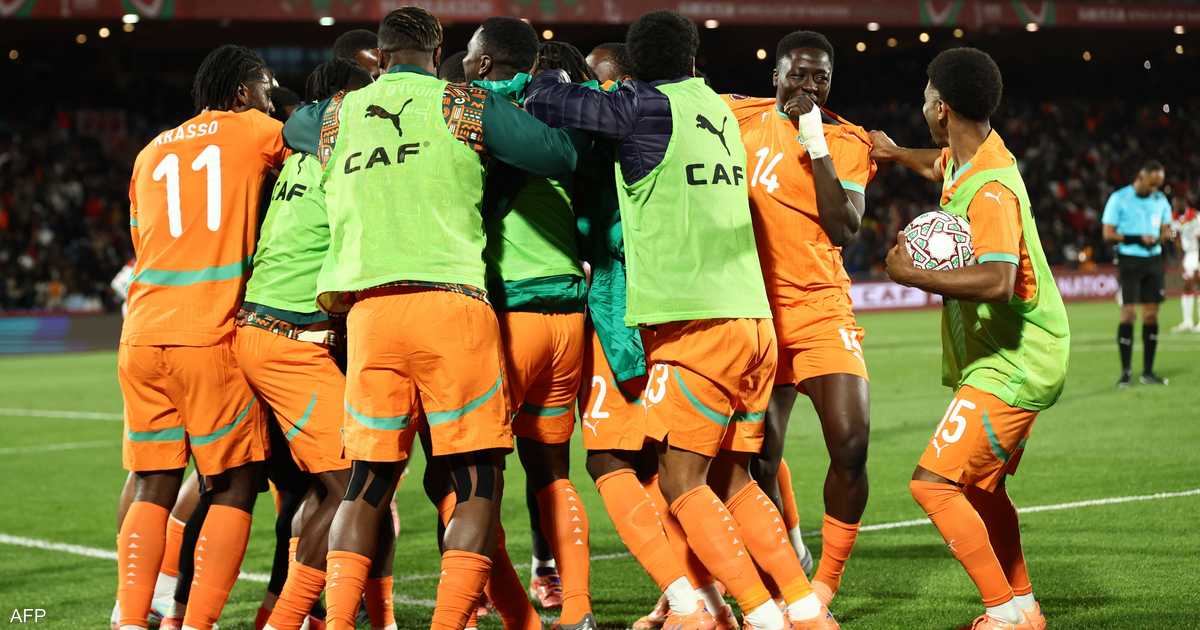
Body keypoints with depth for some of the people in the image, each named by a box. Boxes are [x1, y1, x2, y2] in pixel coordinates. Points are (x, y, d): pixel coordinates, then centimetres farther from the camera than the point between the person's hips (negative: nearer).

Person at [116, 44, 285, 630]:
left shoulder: (151, 152, 20)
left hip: (141, 338, 5)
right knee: (234, 487, 3)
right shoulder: (253, 131, 5)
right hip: (209, 340, -5)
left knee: (154, 488, 10)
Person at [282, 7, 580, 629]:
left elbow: (289, 125, 40)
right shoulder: (465, 105, 6)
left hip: (366, 310, 4)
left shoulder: (334, 117, 17)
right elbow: (561, 156, 4)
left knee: (367, 482, 11)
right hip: (450, 302, -4)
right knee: (478, 479, 2)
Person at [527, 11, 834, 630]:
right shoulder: (717, 109, 16)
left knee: (682, 481, -4)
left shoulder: (647, 105, -4)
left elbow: (544, 102, -3)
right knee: (731, 480, 14)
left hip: (696, 323, -7)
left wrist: (551, 75, 17)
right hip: (753, 318, 7)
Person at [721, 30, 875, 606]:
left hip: (822, 309, -1)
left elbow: (845, 228, -13)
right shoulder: (742, 116, 4)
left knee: (850, 444, -14)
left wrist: (816, 146, -16)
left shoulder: (848, 143, 0)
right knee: (759, 459, -2)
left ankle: (824, 587, 1)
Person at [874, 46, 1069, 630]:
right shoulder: (971, 154, 5)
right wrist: (896, 152, 28)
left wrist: (912, 274, -31)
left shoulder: (991, 190, -24)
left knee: (933, 484, -14)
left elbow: (997, 281, -38)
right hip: (1008, 361, 10)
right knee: (981, 486, 20)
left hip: (1008, 370, -10)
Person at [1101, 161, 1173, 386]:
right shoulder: (1119, 198, -5)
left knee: (1151, 315, 3)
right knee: (1128, 314, -9)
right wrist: (1138, 239, -18)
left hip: (1153, 260, 5)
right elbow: (1108, 234, -7)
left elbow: (1166, 229, 18)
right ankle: (1125, 372, -3)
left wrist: (1163, 236, -7)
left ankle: (1148, 372, 10)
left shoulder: (1160, 200, 10)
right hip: (1129, 260, -5)